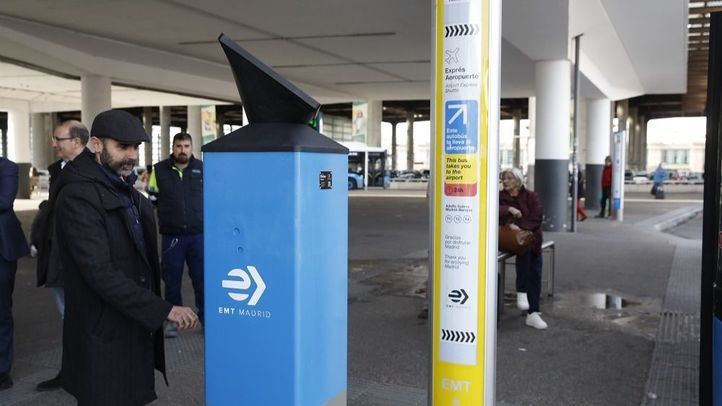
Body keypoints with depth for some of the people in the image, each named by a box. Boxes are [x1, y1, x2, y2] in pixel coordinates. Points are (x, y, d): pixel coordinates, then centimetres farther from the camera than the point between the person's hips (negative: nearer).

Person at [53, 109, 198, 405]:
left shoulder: (126, 190, 13)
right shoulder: (78, 197, -17)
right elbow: (100, 274, -24)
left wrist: (155, 314, 9)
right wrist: (164, 310, -25)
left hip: (137, 329, 8)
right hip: (104, 338, -8)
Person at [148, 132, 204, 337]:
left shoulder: (202, 168, 3)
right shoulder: (160, 170, 3)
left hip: (199, 234, 0)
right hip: (171, 235, 0)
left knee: (201, 278, 5)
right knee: (172, 280, 9)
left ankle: (206, 316, 18)